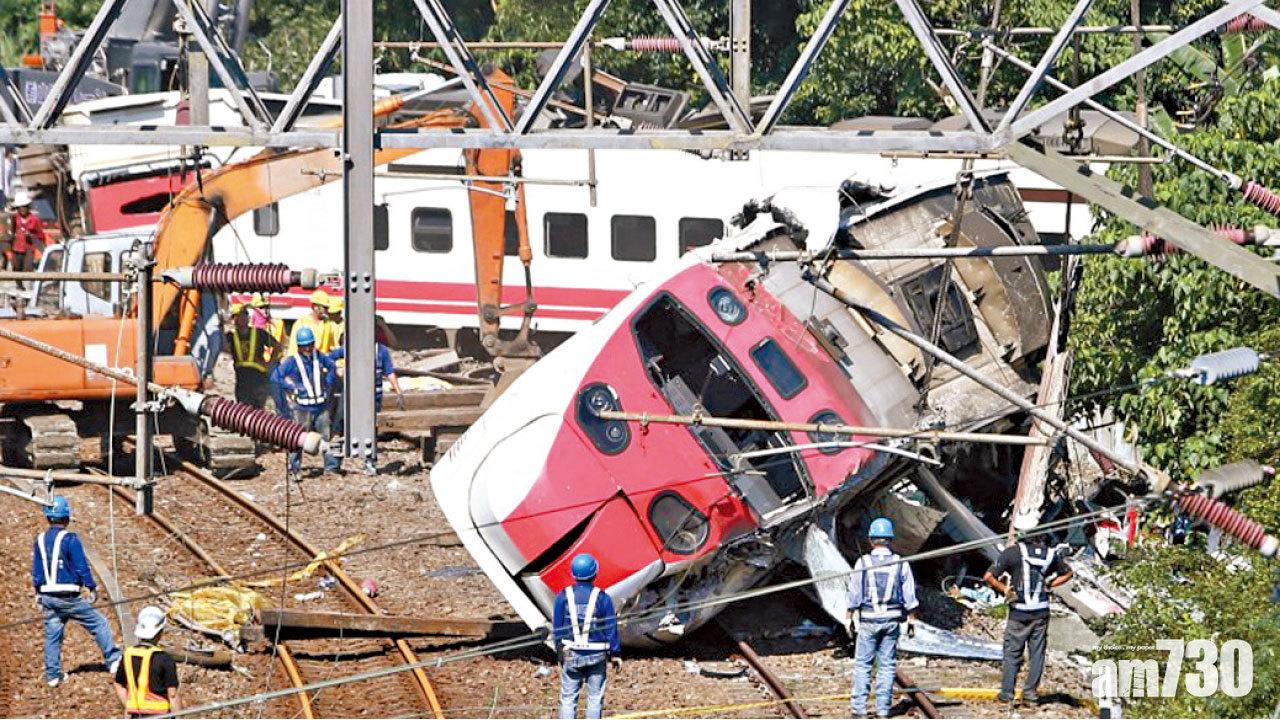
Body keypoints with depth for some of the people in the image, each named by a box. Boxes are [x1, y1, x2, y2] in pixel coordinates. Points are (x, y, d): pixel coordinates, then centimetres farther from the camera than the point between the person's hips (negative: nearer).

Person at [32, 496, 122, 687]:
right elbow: (82, 567, -12)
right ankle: (114, 660, 8)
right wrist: (92, 589, -1)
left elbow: (36, 572, 12)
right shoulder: (70, 539, -13)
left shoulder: (40, 540, 6)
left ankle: (53, 675, 10)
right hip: (68, 597, -6)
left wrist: (39, 596, 21)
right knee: (99, 624, 7)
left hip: (47, 597, 6)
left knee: (52, 635, 10)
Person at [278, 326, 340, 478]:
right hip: (303, 407, -4)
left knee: (326, 436, 9)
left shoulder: (319, 357, 6)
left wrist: (327, 384, 11)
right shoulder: (292, 361, -6)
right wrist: (292, 388, -11)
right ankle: (294, 469, 2)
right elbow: (277, 377, -9)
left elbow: (332, 367, 24)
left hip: (322, 405, 4)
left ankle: (331, 466, 18)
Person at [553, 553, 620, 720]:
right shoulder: (602, 598, -9)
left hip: (571, 655, 1)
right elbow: (611, 629, -5)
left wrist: (559, 651, 14)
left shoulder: (563, 597, -4)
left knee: (568, 698, 8)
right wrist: (616, 654, 5)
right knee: (595, 698, 9)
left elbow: (557, 629, 2)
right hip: (597, 656, -1)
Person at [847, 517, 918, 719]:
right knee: (887, 664, 7)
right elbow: (909, 598, 2)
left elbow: (854, 595, -2)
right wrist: (911, 620, 9)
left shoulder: (863, 563, -5)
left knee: (862, 664, 5)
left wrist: (852, 620, 6)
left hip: (868, 620, -2)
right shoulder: (901, 564, 0)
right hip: (892, 619, 2)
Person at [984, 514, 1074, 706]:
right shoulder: (1048, 553, 2)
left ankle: (1007, 693, 7)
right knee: (1037, 653, 10)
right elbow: (1067, 573, 18)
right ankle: (1030, 692, 11)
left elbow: (989, 577, -17)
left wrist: (1005, 590, -5)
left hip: (1019, 612, -3)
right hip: (1041, 612, 3)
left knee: (1012, 652, 6)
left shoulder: (1012, 552, -12)